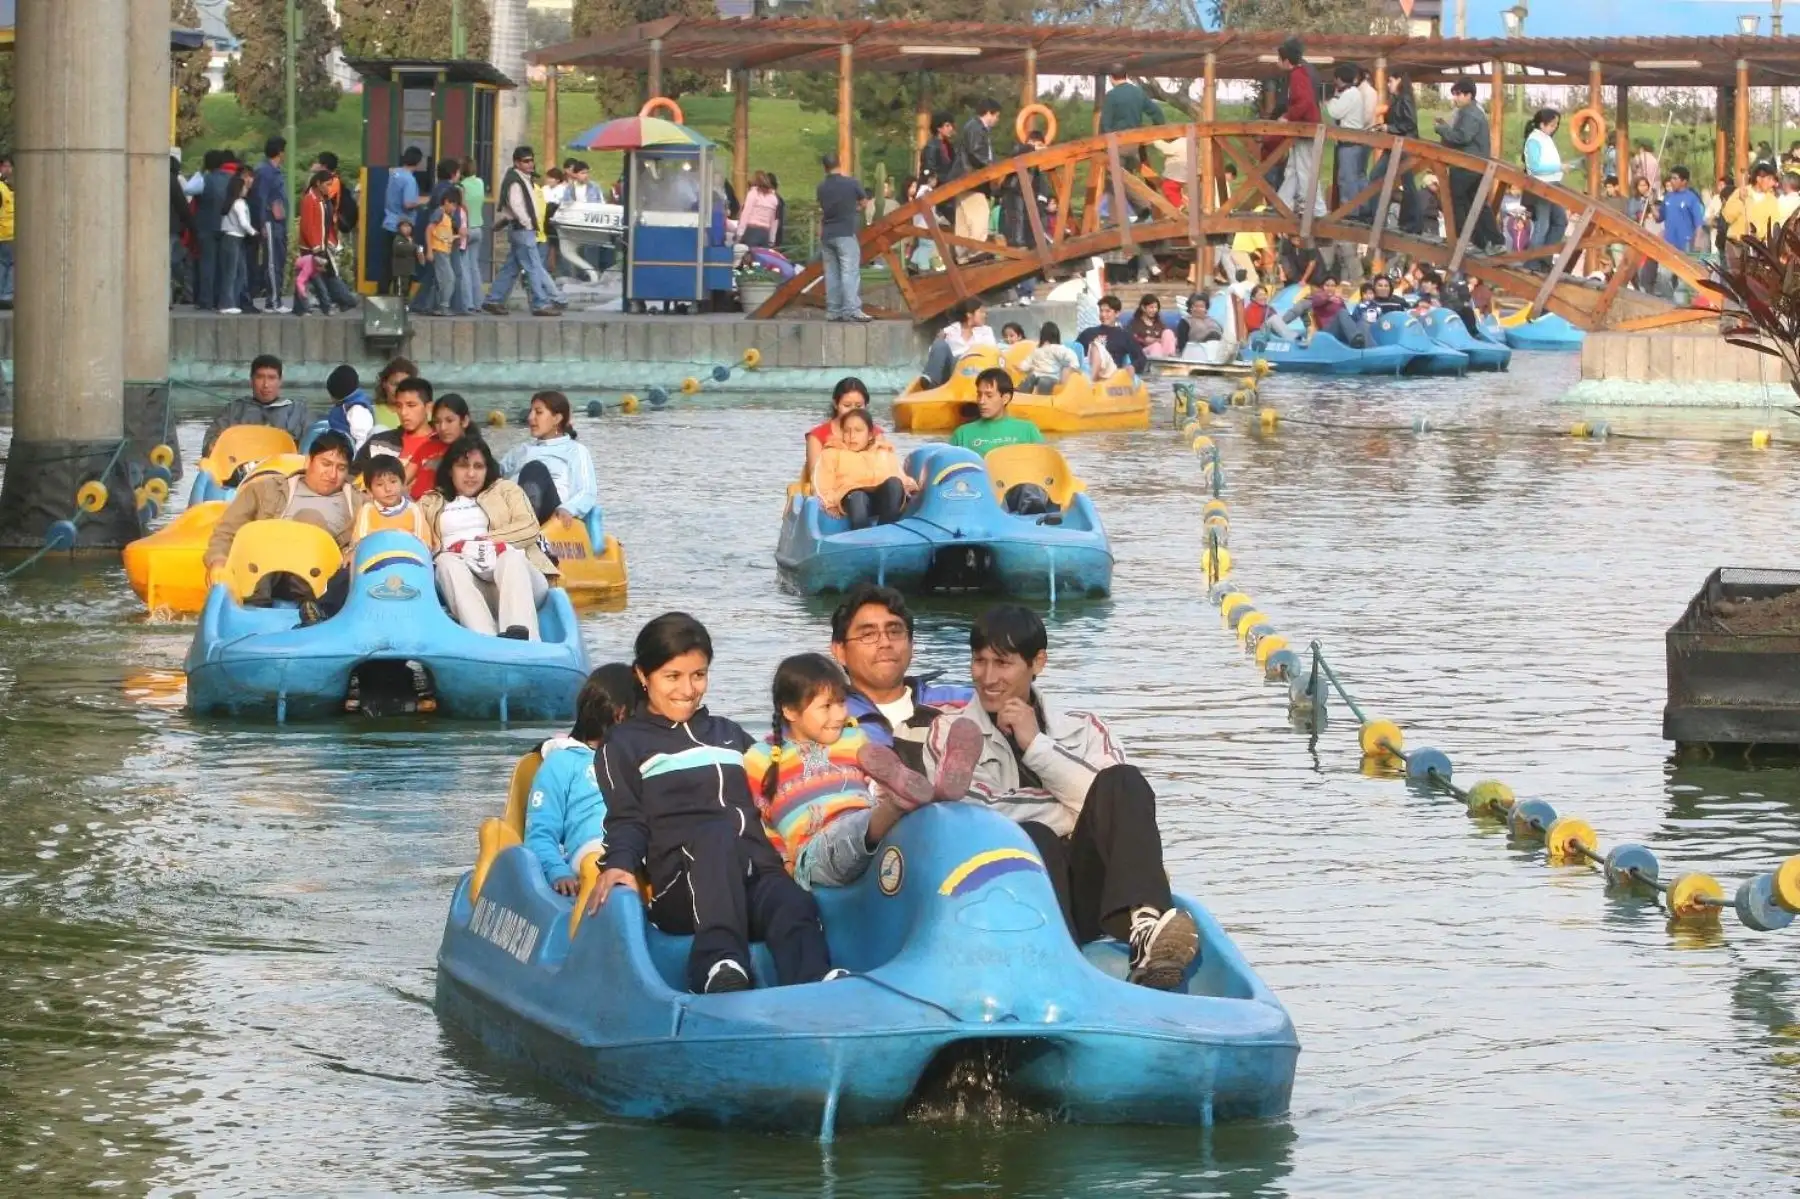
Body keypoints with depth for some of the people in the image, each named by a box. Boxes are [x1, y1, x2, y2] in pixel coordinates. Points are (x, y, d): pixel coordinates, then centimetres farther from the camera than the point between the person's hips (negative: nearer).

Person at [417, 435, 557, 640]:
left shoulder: (505, 490, 26)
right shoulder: (430, 504, 27)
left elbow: (530, 529, 8)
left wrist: (482, 542, -2)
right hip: (463, 586, 0)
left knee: (511, 556, -34)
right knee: (447, 562, -32)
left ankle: (519, 636, -62)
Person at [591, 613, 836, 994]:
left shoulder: (730, 735, 35)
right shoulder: (626, 745, 21)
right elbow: (627, 820, 7)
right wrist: (620, 864, -15)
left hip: (754, 877, 4)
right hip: (680, 888, -4)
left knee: (795, 908, -35)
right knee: (717, 831, -41)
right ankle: (721, 966, -64)